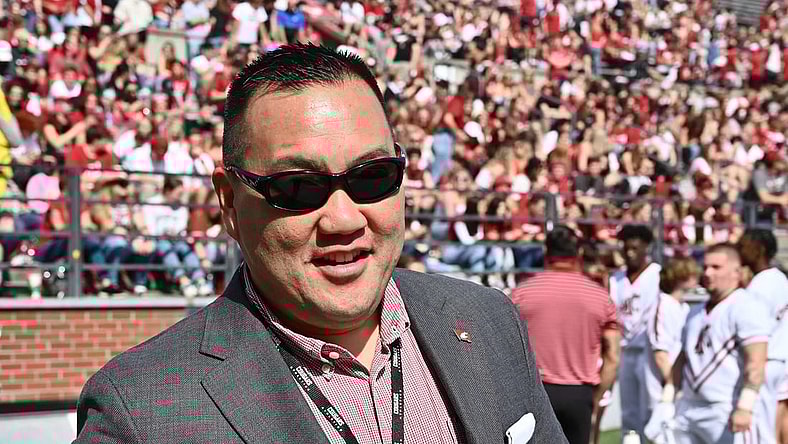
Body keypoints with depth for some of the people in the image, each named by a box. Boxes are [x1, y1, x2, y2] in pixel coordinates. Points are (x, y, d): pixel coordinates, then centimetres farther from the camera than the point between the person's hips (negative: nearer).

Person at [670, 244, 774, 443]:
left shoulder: (746, 308, -9)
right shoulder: (696, 313, 18)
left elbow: (755, 364, -17)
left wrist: (744, 408, -24)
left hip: (729, 413, -8)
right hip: (689, 410, 8)